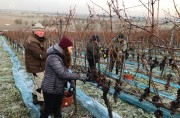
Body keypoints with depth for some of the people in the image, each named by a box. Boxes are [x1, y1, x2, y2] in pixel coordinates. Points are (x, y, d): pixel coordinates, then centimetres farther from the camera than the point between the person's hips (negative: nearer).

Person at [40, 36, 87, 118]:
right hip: (50, 90, -9)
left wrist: (71, 81, -2)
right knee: (48, 109, 9)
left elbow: (65, 71, 9)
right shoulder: (53, 57, -26)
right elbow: (63, 74, -30)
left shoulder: (61, 56, 5)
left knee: (57, 109, 20)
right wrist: (78, 77, -25)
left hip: (59, 89, 9)